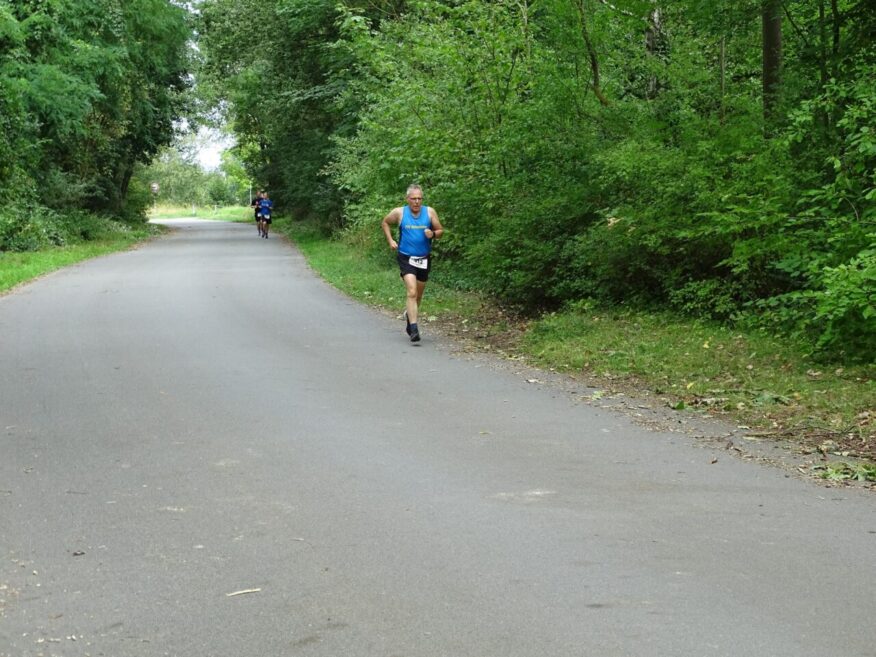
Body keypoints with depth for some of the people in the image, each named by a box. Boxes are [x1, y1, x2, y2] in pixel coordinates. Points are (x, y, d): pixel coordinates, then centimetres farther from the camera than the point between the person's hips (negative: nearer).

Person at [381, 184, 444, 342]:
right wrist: (390, 240, 2)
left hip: (424, 259, 3)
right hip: (406, 258, -3)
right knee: (412, 292, -19)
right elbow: (385, 223, 13)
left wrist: (433, 234, -17)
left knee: (418, 294, 17)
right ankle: (413, 329, -23)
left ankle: (409, 314, 46)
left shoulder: (430, 212, -2)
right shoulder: (399, 213, -5)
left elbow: (440, 230, 5)